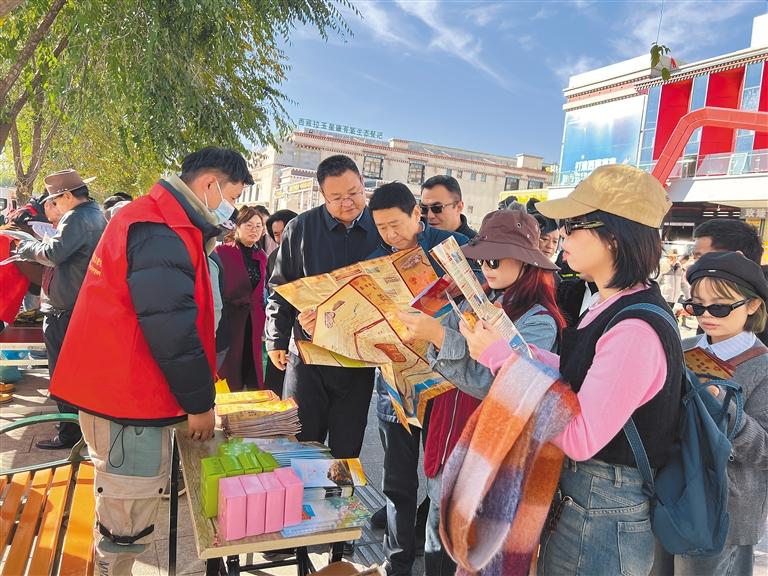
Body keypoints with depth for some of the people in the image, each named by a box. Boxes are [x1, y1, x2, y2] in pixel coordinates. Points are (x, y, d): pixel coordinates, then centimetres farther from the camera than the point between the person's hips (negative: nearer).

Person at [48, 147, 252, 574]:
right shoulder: (160, 231, -21)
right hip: (128, 396, -11)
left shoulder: (167, 223, 14)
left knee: (126, 513, 22)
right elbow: (171, 327, -23)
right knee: (130, 522, 3)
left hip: (124, 389, 11)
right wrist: (200, 402, -13)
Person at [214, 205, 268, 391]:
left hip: (253, 325, 5)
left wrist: (263, 323, 10)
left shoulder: (261, 256, 12)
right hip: (228, 322, -5)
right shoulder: (222, 251, -5)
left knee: (252, 376, 9)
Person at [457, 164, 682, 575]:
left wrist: (501, 358, -24)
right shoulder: (615, 306, 2)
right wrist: (510, 345, -2)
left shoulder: (636, 331, -28)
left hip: (602, 517, -8)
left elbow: (580, 439, -27)